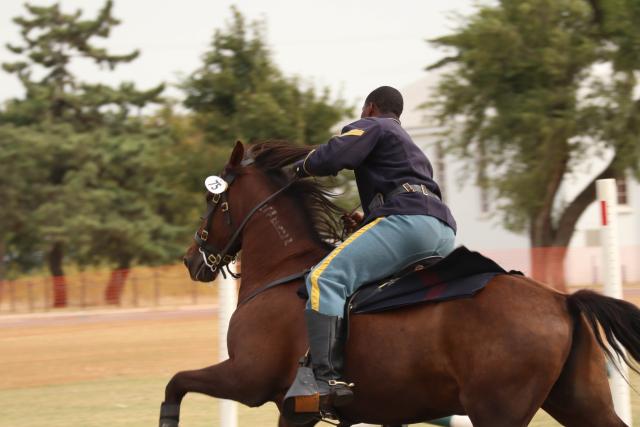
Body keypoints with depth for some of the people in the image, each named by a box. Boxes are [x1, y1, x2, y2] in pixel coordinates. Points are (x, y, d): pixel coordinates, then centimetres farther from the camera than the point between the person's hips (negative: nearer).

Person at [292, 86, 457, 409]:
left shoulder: (371, 126, 12)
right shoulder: (409, 145, 39)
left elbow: (331, 158, -5)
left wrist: (300, 167, 15)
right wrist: (367, 223, 34)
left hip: (409, 219, -10)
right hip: (445, 230, 10)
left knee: (325, 278, -20)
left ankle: (328, 379, -38)